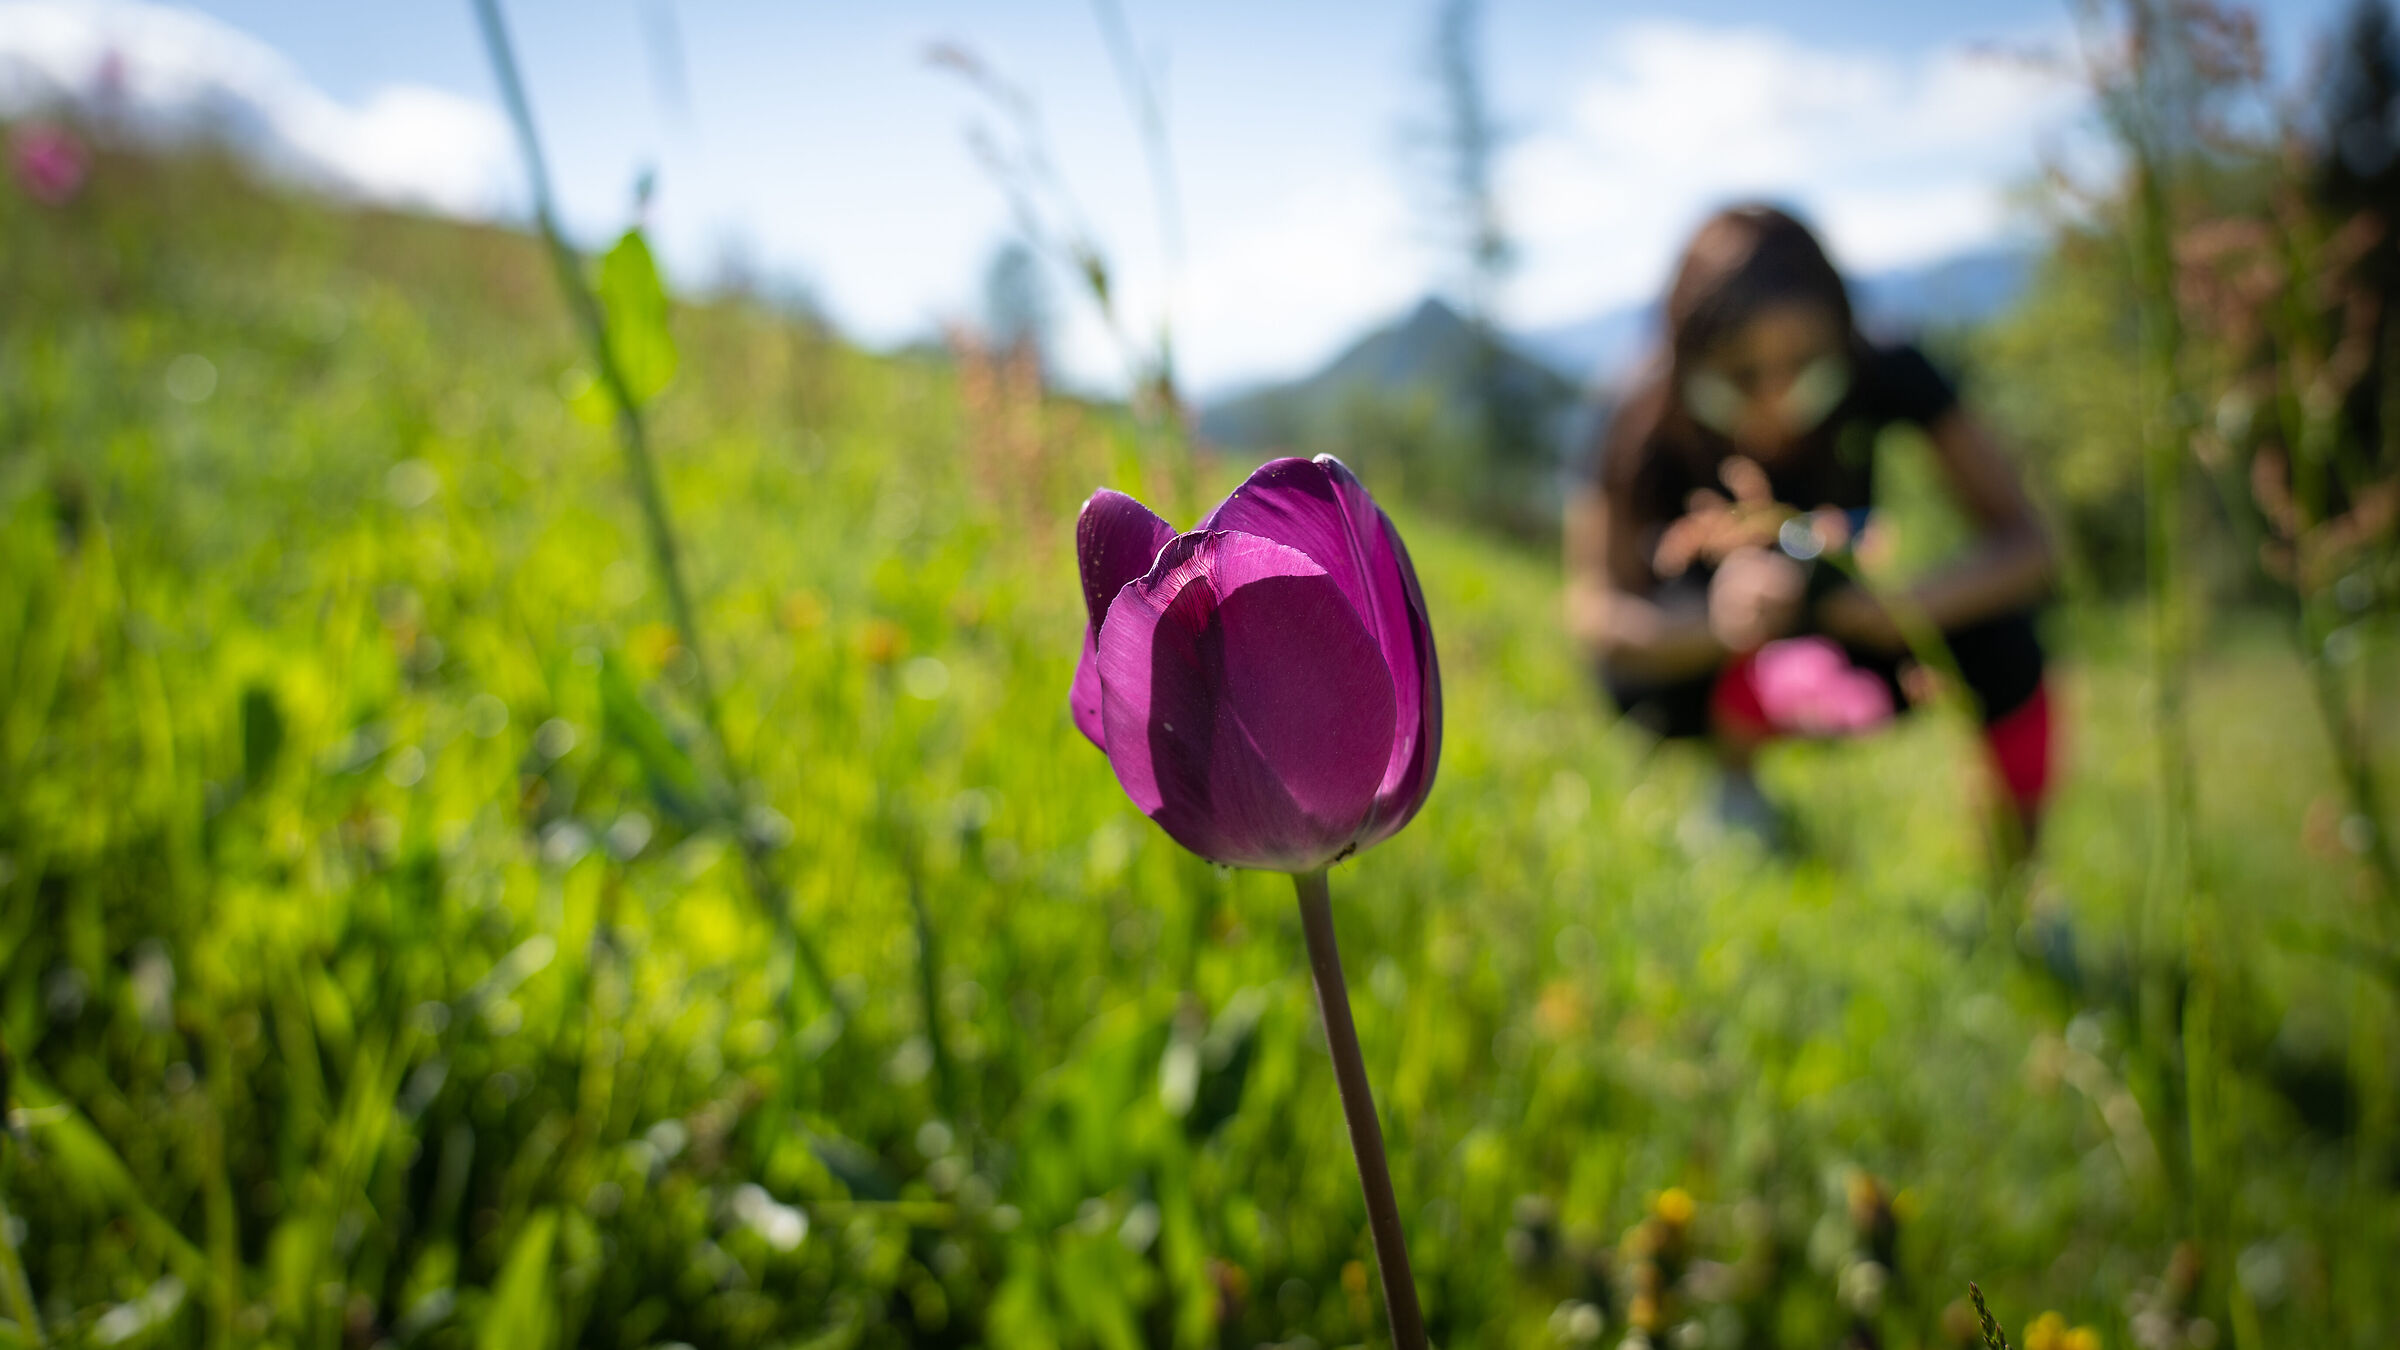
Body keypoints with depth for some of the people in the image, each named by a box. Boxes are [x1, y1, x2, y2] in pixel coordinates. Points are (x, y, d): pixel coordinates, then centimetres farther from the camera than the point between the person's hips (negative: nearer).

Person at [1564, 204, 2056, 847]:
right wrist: (1722, 625, -52)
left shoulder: (1887, 379, -23)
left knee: (1999, 636, -27)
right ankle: (1732, 782, -8)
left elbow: (2024, 542, -26)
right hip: (1689, 663, -2)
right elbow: (1595, 611, -30)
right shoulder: (1650, 427, -28)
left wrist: (1873, 611, -45)